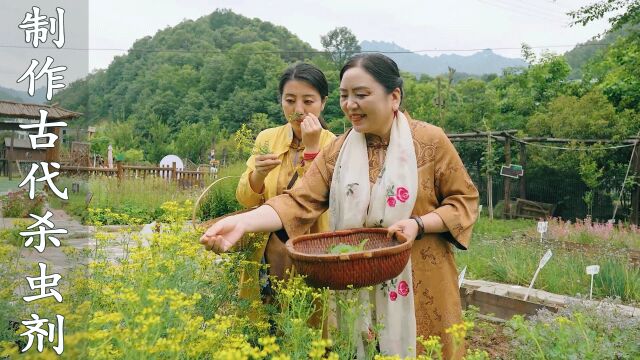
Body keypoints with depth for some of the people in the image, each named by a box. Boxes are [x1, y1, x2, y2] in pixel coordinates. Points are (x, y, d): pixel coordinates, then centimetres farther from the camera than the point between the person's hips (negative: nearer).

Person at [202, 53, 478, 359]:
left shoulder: (430, 140, -6)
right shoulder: (337, 151, 0)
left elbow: (464, 200, -1)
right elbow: (299, 202, -10)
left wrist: (419, 224, -18)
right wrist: (243, 222, -26)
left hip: (420, 289, -2)